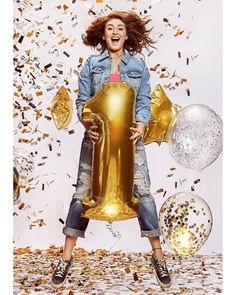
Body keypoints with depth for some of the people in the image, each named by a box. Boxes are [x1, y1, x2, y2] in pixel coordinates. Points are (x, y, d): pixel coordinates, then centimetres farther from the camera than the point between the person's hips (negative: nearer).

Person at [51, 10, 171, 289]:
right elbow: (82, 100, 3)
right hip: (97, 135, 0)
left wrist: (141, 125, -15)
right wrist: (87, 124, -15)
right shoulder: (92, 64, 6)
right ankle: (66, 256, 13)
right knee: (83, 191, 1)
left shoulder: (139, 66, 7)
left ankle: (158, 256, 13)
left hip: (129, 137, 0)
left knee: (143, 191, -2)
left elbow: (144, 102, 4)